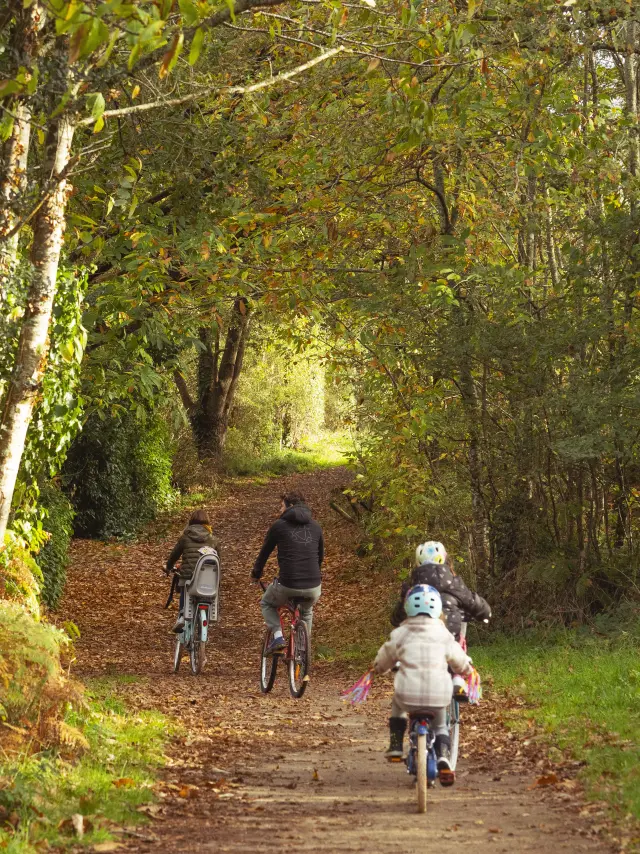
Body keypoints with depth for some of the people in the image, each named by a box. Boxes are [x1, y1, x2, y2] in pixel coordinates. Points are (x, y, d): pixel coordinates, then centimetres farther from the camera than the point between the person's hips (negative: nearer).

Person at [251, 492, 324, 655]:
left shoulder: (279, 525, 3)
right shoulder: (315, 527, 14)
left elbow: (264, 552, 13)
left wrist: (256, 573, 31)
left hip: (287, 585, -4)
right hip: (313, 588, 4)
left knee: (267, 604, 27)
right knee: (306, 612, 36)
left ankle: (277, 636, 5)